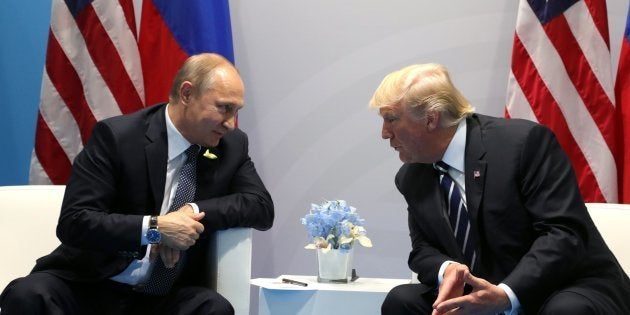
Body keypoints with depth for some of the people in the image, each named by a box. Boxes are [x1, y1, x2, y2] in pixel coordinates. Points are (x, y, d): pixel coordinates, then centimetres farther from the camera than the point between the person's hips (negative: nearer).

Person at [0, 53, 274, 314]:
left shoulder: (232, 145, 5)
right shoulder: (115, 136, -10)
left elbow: (262, 207, -1)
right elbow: (73, 223, -14)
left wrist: (195, 212, -17)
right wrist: (155, 228, -26)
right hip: (92, 286, -3)